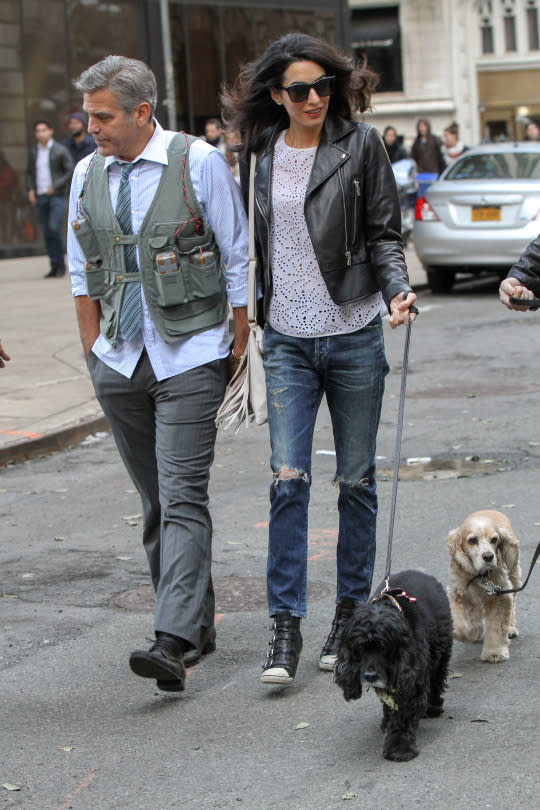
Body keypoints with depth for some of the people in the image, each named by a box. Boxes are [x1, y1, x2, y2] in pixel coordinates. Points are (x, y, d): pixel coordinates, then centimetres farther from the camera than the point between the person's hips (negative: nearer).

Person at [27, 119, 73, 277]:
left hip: (57, 195, -5)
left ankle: (61, 263, -5)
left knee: (55, 227, -18)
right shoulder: (33, 152, 11)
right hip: (40, 197, 5)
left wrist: (55, 186, -15)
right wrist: (30, 190, 2)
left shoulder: (60, 150, -3)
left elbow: (71, 171, -6)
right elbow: (30, 173, 19)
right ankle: (54, 267, 8)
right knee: (47, 233, 3)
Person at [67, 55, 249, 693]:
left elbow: (237, 259, -1)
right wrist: (95, 353, 10)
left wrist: (239, 347, 0)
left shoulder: (199, 162, -5)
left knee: (182, 498, -12)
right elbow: (82, 274, 15)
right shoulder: (87, 174, 8)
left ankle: (174, 641, -19)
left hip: (190, 358, -5)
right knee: (154, 501, 9)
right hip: (120, 360, 5)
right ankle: (198, 625, 19)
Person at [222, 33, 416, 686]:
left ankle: (352, 612, 20)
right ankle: (285, 626, -3)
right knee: (288, 478, -7)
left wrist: (397, 290, -17)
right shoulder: (259, 154, 6)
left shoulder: (360, 145, -2)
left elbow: (383, 234, 0)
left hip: (354, 333, -1)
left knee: (355, 479, 6)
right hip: (287, 339, 2)